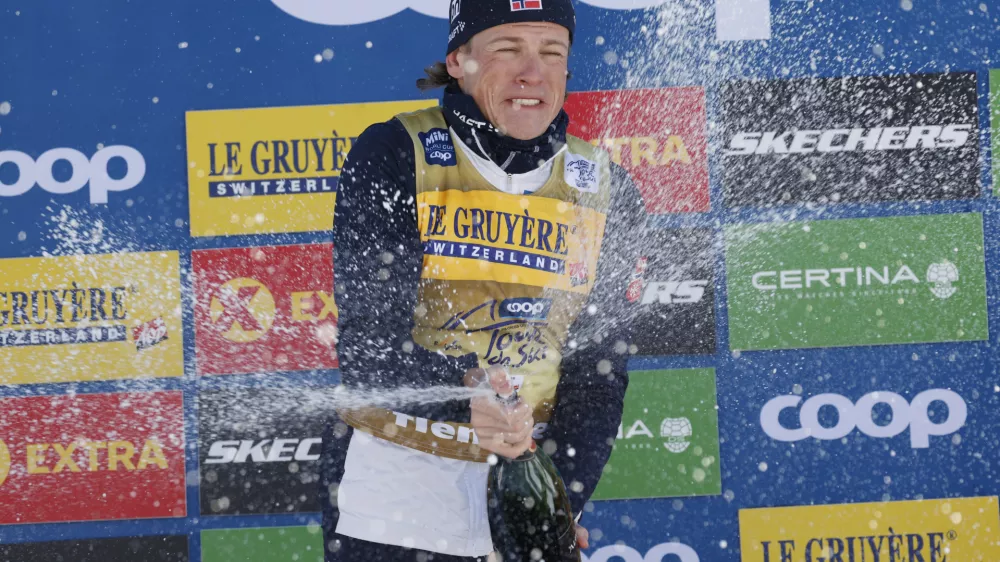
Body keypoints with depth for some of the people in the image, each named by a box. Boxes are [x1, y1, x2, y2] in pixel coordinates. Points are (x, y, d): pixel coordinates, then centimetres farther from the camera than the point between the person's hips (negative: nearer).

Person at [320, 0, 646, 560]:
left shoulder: (606, 193, 0)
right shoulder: (392, 157, -10)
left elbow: (597, 371, 0)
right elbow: (369, 343, -16)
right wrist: (466, 391, -34)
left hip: (527, 483, 3)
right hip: (389, 484, -2)